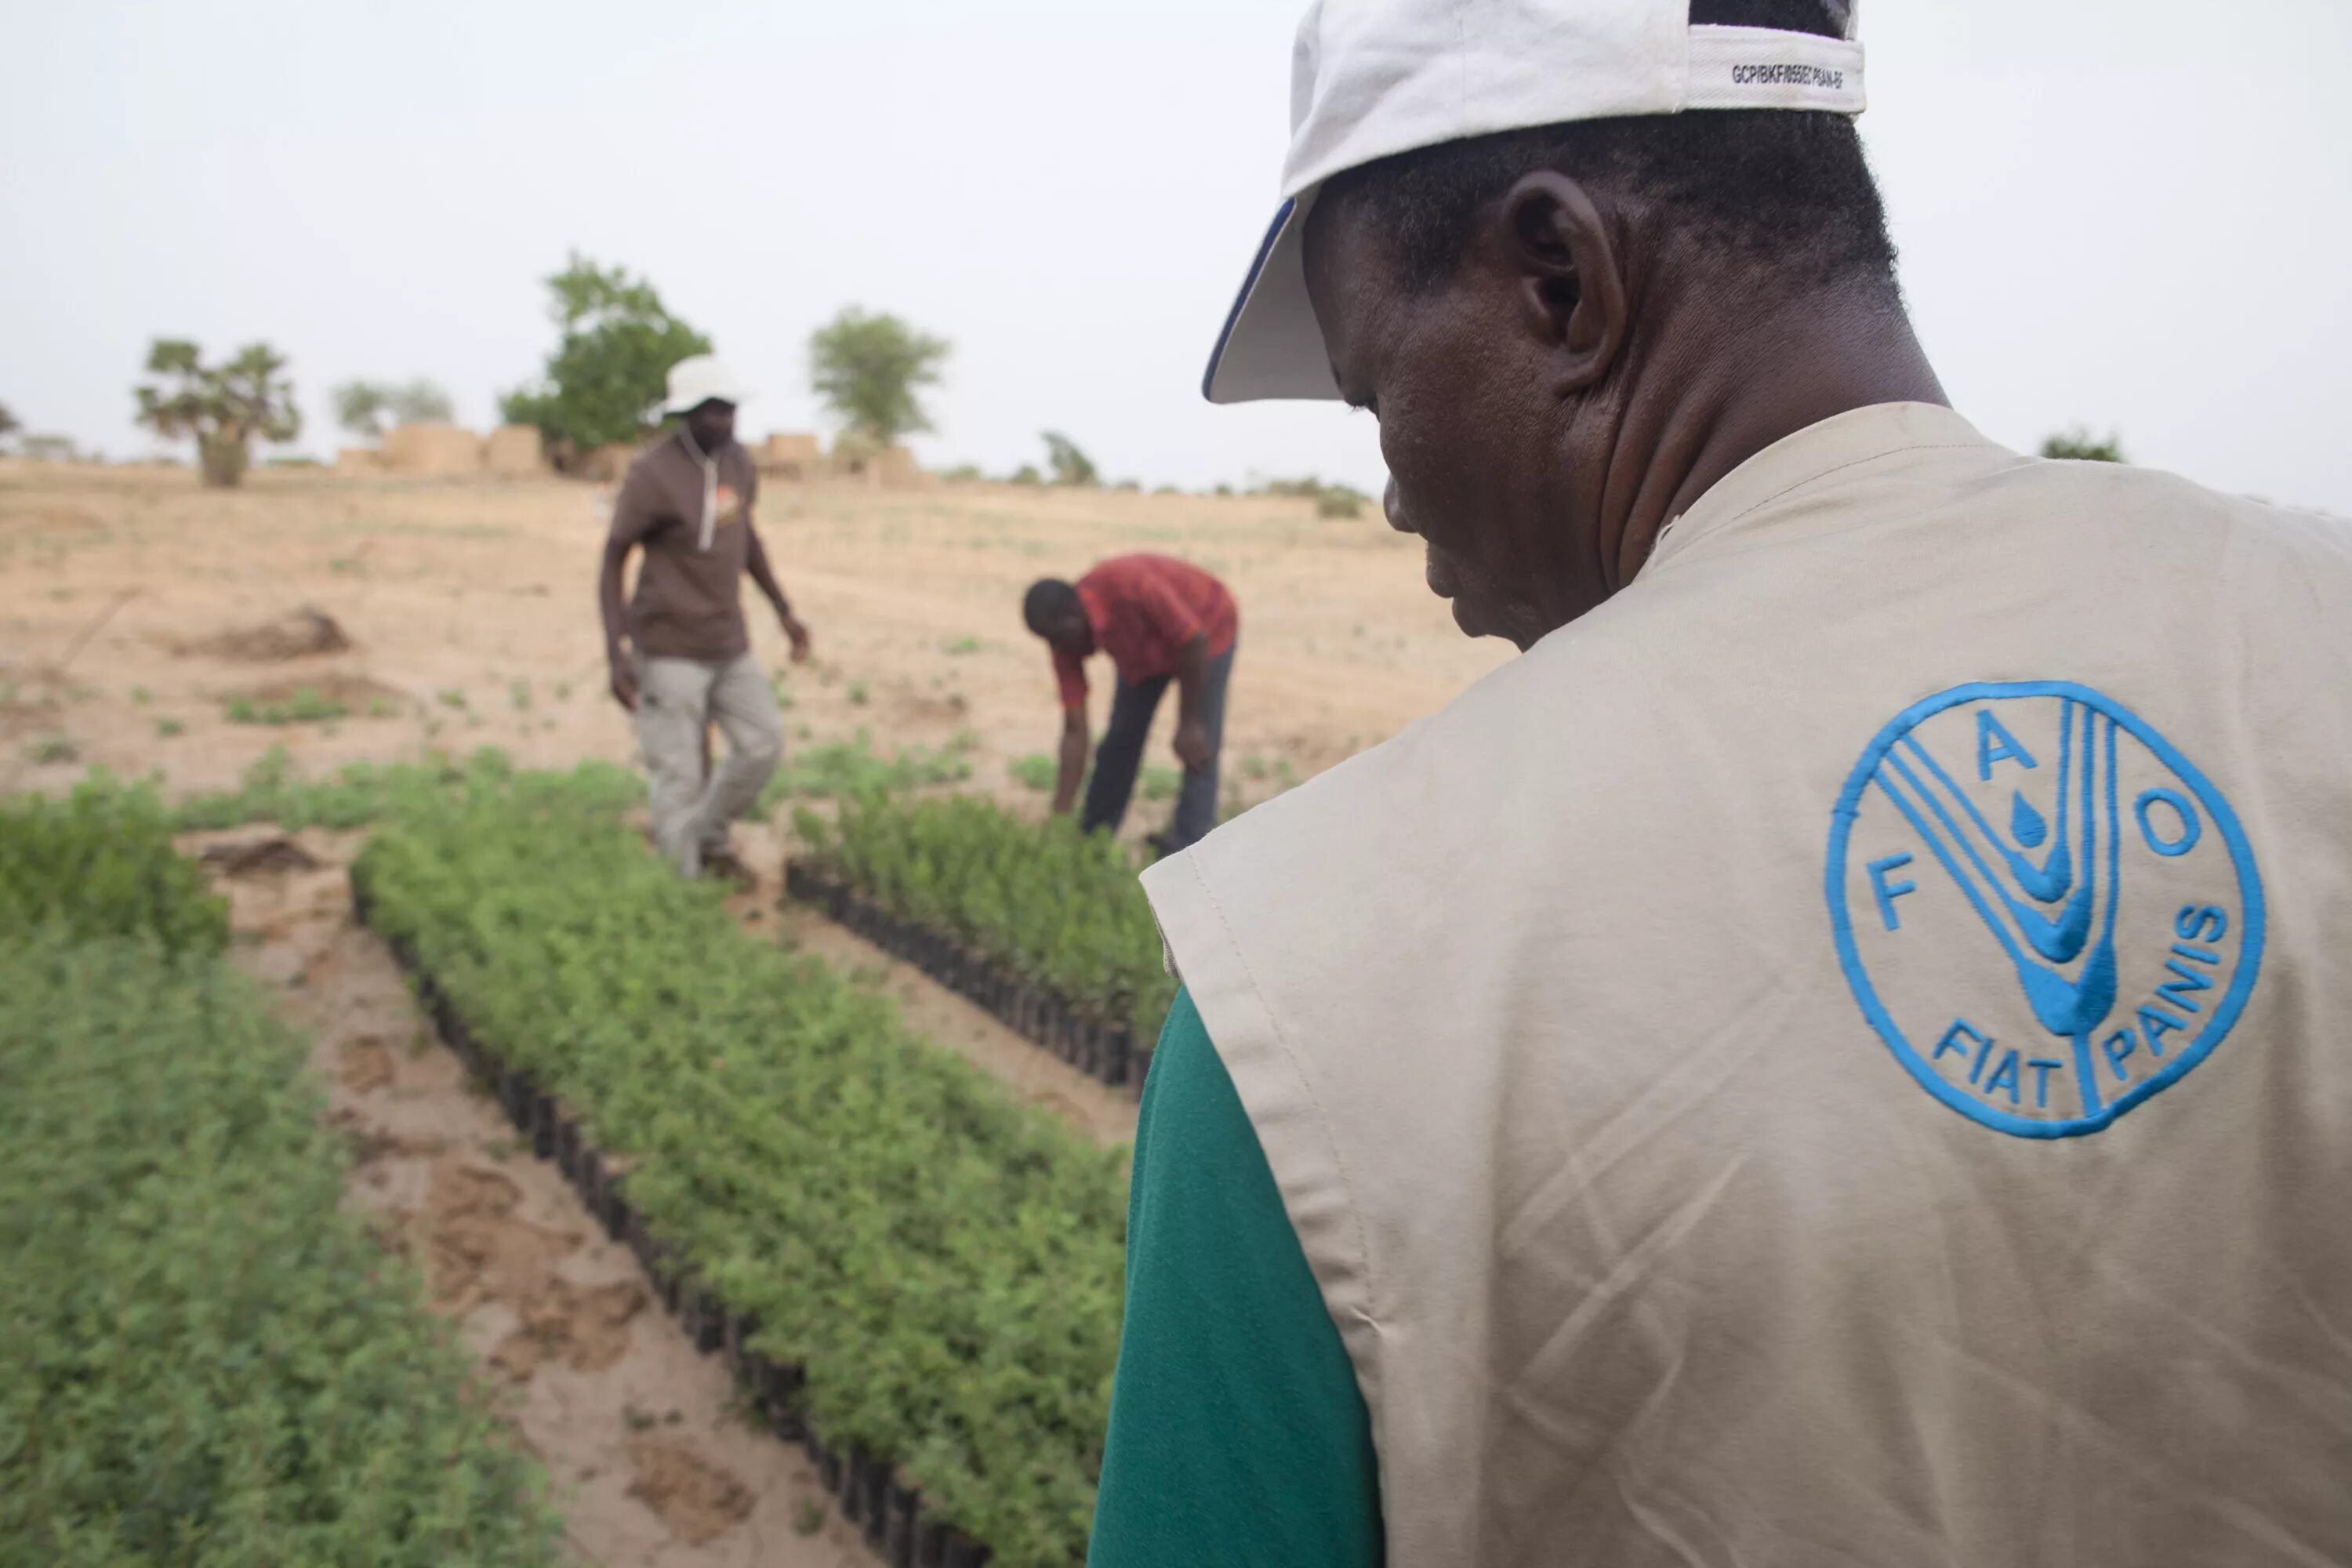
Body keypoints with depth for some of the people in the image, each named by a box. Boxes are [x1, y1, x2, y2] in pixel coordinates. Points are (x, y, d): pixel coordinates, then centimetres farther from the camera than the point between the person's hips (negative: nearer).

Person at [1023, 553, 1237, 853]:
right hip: (1143, 651, 5)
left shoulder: (1129, 586, -41)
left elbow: (1194, 640, -30)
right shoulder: (1066, 645, -21)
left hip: (1207, 628, -5)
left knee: (1199, 750, -13)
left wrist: (1190, 724, -25)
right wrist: (1059, 816, -19)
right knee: (1119, 743, 4)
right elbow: (1075, 731, -18)